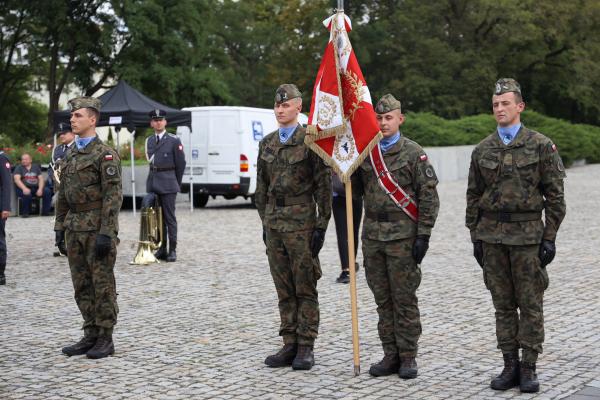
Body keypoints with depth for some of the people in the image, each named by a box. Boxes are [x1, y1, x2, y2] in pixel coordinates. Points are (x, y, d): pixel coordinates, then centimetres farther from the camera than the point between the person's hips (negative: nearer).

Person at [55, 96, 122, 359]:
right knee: (82, 285, 10)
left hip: (98, 228, -8)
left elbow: (113, 195, -16)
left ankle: (105, 340, 6)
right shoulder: (71, 155, 15)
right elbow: (63, 194, 19)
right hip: (75, 228, 8)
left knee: (102, 285, -2)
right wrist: (60, 226, 13)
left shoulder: (105, 154, -10)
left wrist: (106, 233, -21)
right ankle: (90, 336, 18)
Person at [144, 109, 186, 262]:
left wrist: (176, 183, 4)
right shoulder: (149, 140, 13)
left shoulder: (174, 140, -2)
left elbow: (181, 163, 0)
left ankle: (172, 250, -2)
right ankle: (161, 248, 14)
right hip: (152, 181, 5)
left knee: (170, 217, -5)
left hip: (168, 182, -5)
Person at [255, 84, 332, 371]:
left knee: (305, 288, 1)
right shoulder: (267, 143, 13)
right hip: (274, 222, 6)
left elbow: (324, 185, -8)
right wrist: (265, 222, 14)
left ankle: (306, 347, 8)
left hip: (302, 223, -6)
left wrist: (322, 225, -12)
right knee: (284, 290, 10)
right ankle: (289, 345, 17)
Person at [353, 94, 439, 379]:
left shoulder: (413, 153, -4)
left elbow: (429, 197, -6)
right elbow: (358, 190, 18)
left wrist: (423, 236, -12)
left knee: (404, 299, 0)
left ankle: (408, 357, 10)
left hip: (402, 236, -5)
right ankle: (391, 355, 19)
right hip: (372, 236, 5)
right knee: (383, 299, 10)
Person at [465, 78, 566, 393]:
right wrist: (475, 237, 7)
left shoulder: (541, 145, -2)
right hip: (492, 236, 3)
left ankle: (529, 368, 10)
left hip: (528, 236, -3)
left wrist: (550, 237, -7)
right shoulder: (482, 150, 8)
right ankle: (510, 366, 16)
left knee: (530, 305, 2)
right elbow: (473, 197, 11)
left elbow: (554, 195, -3)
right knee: (503, 305, 8)